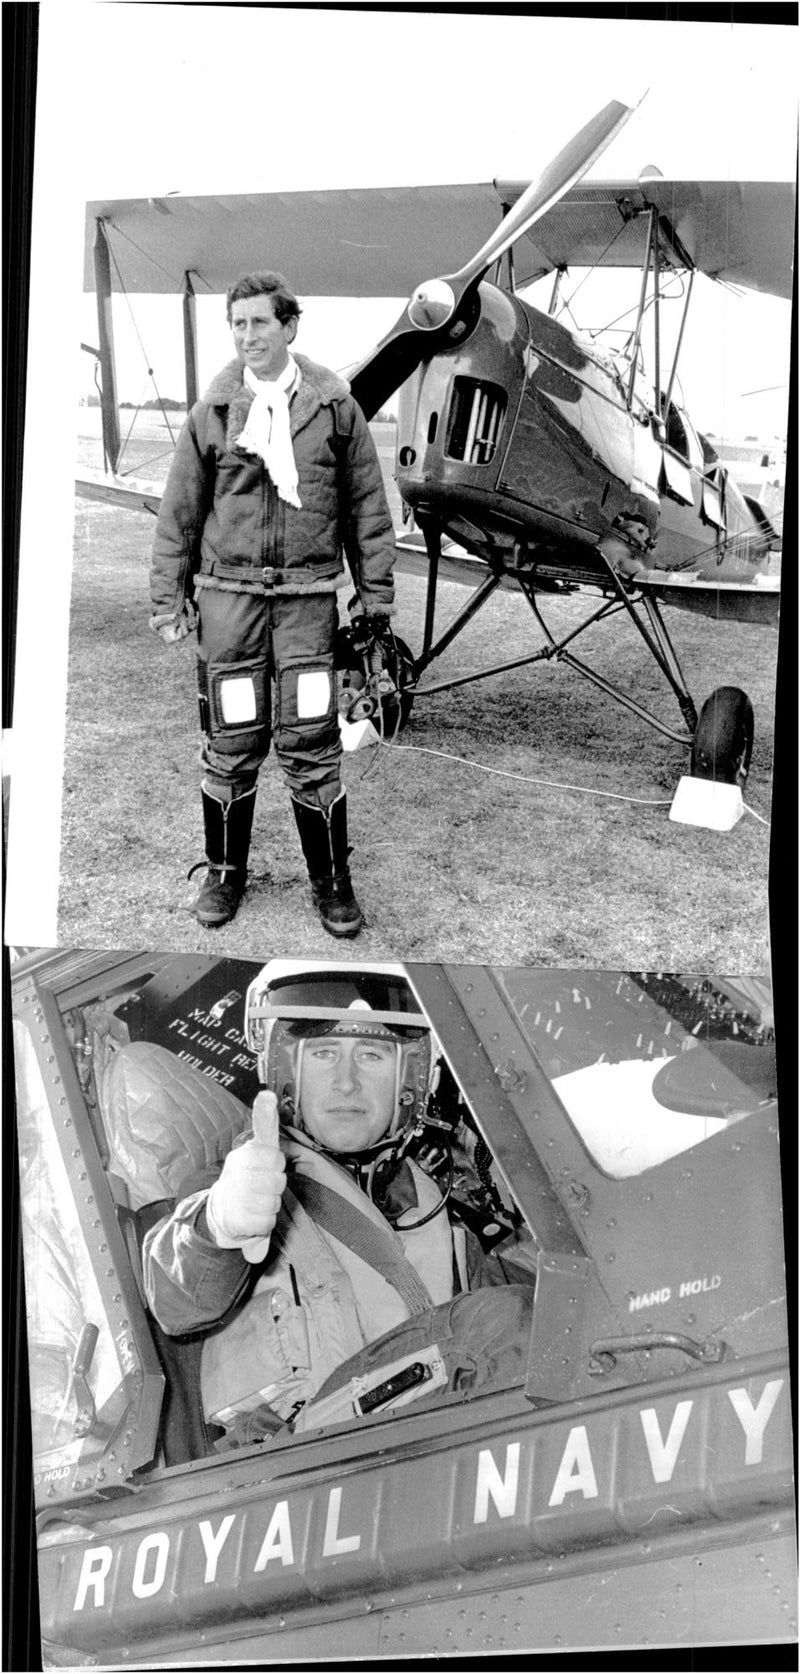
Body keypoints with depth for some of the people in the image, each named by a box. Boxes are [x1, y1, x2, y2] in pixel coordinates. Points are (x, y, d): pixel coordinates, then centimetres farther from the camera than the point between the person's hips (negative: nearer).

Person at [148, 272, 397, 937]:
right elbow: (181, 510, 9)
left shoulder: (333, 404, 3)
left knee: (311, 746, -1)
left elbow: (366, 503, 7)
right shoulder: (213, 410, 5)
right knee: (231, 744, 6)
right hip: (227, 591, 1)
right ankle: (225, 873, 23)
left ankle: (332, 883, 14)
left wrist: (376, 591, 6)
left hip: (307, 594, -1)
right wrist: (169, 596, 6)